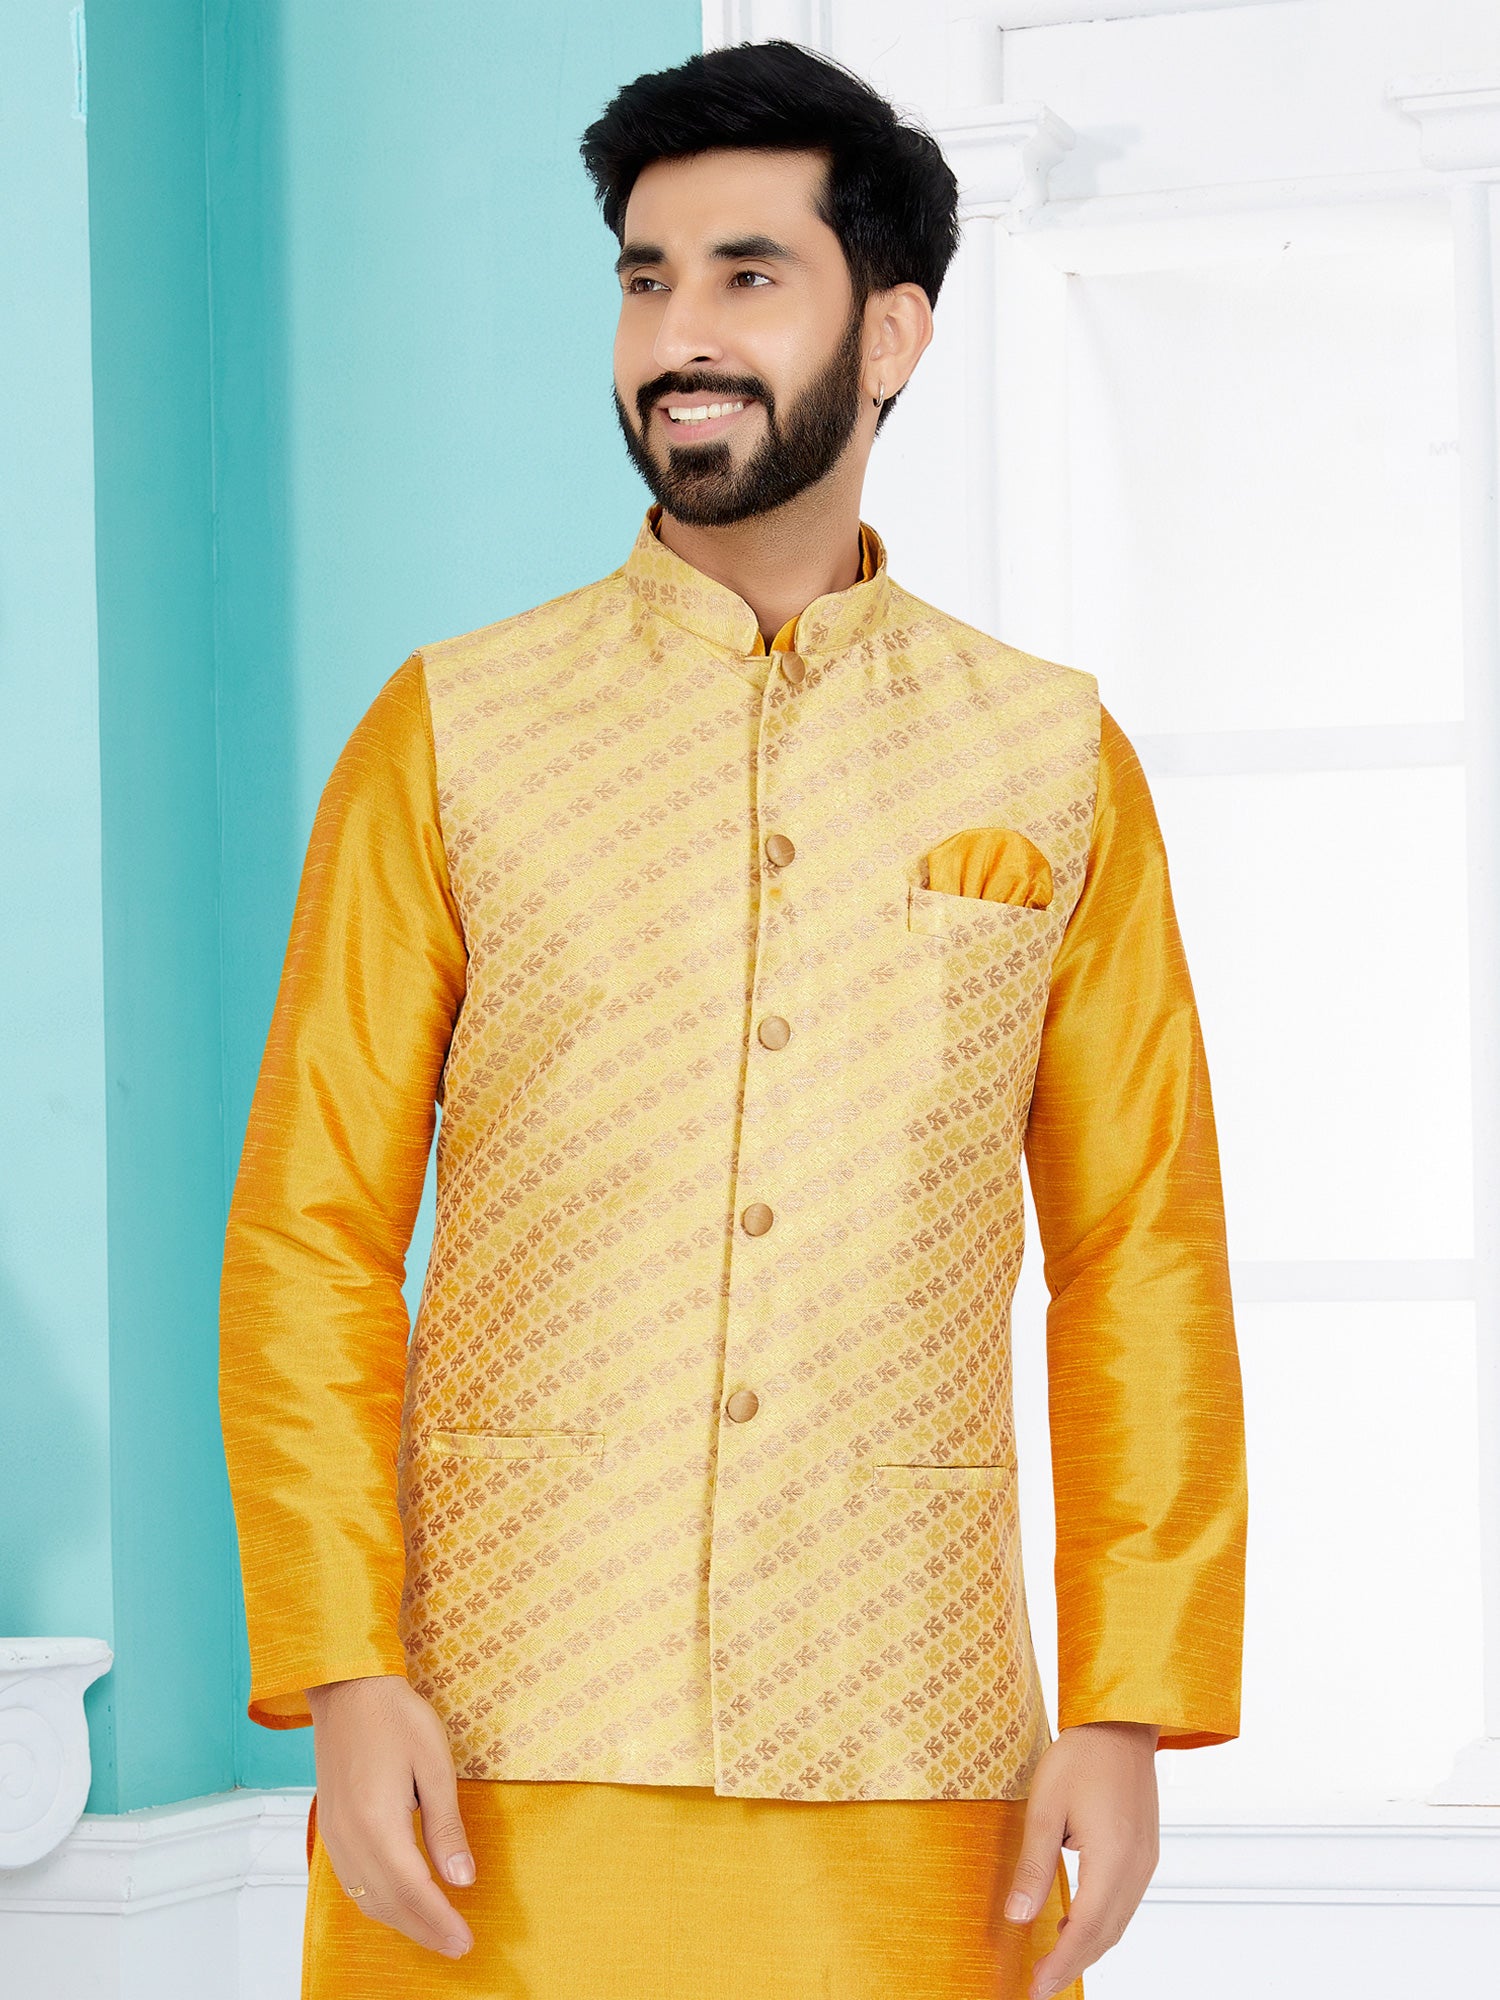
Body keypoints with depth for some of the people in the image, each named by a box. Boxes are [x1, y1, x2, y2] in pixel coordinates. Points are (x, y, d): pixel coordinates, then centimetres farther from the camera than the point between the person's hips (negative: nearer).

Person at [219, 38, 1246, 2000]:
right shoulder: (450, 734, 5)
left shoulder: (1054, 759, 8)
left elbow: (1143, 1261, 7)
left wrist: (1131, 1711, 0)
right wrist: (342, 1680, -7)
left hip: (911, 1772, 1)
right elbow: (309, 1232, 3)